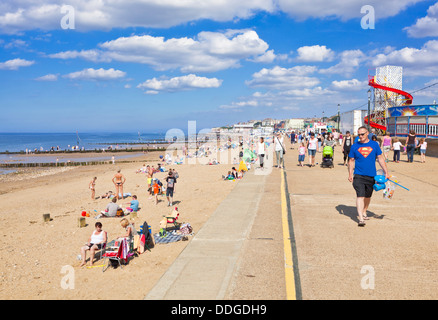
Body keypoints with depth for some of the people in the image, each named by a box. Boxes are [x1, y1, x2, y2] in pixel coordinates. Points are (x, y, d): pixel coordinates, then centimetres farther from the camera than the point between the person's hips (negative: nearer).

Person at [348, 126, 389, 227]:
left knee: (368, 196, 15)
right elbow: (351, 161, 8)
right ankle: (361, 218, -16)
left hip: (371, 175, 2)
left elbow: (380, 159, 9)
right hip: (359, 176, -2)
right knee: (360, 195, -13)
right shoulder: (355, 146, 4)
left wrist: (386, 172, 5)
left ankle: (364, 212, 36)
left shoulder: (374, 144, 6)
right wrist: (350, 174, 0)